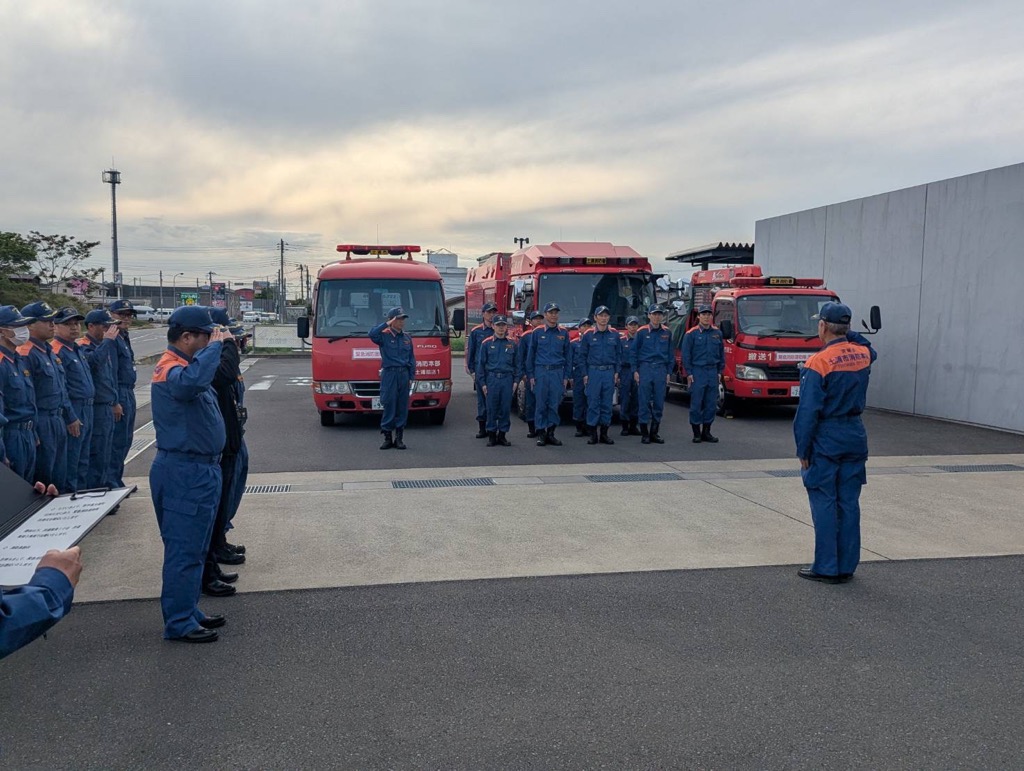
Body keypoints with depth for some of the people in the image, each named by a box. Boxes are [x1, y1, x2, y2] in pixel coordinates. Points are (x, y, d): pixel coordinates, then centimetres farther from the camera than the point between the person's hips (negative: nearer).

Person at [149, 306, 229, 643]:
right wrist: (214, 347, -30)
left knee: (194, 547, 18)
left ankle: (188, 611, 29)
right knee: (184, 549, -4)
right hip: (185, 472, -11)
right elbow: (191, 382, -41)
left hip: (198, 469, 11)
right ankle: (179, 623, 4)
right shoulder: (171, 369, -19)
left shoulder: (181, 364, 15)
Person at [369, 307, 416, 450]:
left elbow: (412, 357, 15)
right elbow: (372, 334, -23)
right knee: (389, 406, -3)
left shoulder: (407, 338, 13)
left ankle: (399, 438, 13)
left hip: (404, 374, 4)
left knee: (402, 407, 6)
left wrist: (412, 375, 7)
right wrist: (387, 324, -19)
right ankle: (387, 438, 5)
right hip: (389, 374, -4)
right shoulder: (384, 336, -1)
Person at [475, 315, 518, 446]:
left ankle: (502, 434, 13)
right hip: (492, 378, -1)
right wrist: (482, 383, 0)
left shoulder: (512, 343, 9)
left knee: (506, 408, 3)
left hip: (507, 379, 2)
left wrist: (515, 378, 2)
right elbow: (480, 364, 5)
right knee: (492, 408, 0)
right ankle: (491, 434, 9)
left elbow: (516, 363, 12)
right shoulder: (487, 343, 4)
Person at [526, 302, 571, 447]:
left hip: (557, 372, 1)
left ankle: (550, 433, 10)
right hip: (541, 371, -1)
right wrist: (531, 375, 2)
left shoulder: (563, 333, 8)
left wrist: (566, 376, 5)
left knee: (554, 404, 2)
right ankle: (541, 433, 6)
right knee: (541, 404, 0)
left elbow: (568, 355, 11)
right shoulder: (537, 332, 4)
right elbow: (530, 354, 7)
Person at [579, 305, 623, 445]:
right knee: (593, 403, -2)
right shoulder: (588, 335, 2)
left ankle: (604, 433, 11)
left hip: (609, 372, 2)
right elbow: (583, 356, 5)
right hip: (593, 372, -2)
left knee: (607, 403, 4)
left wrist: (617, 372, 4)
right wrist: (585, 374, -1)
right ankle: (592, 433, 3)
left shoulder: (615, 334, 7)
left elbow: (619, 354, 12)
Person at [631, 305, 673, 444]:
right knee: (644, 402, -2)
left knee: (659, 402, 5)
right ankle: (644, 434, 5)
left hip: (661, 370, 3)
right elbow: (633, 352, 3)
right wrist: (635, 371, -2)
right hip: (645, 368, -3)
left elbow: (670, 354, 13)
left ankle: (654, 432, 14)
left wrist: (668, 372, 9)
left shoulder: (667, 333, 8)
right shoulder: (642, 332, 0)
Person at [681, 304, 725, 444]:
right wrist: (689, 373, -7)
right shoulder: (691, 334, -1)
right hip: (697, 371, -4)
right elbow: (686, 355, -2)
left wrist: (720, 371, 9)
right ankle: (696, 433, 5)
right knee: (696, 404, -3)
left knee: (711, 404, 5)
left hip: (713, 372, 4)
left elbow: (722, 353, 15)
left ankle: (706, 432, 14)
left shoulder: (717, 333, 10)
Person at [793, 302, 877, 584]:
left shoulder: (818, 363, -16)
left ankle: (826, 568, 5)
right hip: (855, 437, 6)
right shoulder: (863, 354, 1)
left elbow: (808, 412, -16)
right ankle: (846, 566, 17)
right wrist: (847, 334, 16)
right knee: (849, 503, 10)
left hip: (826, 441, -6)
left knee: (824, 503, 1)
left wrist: (803, 450, -8)